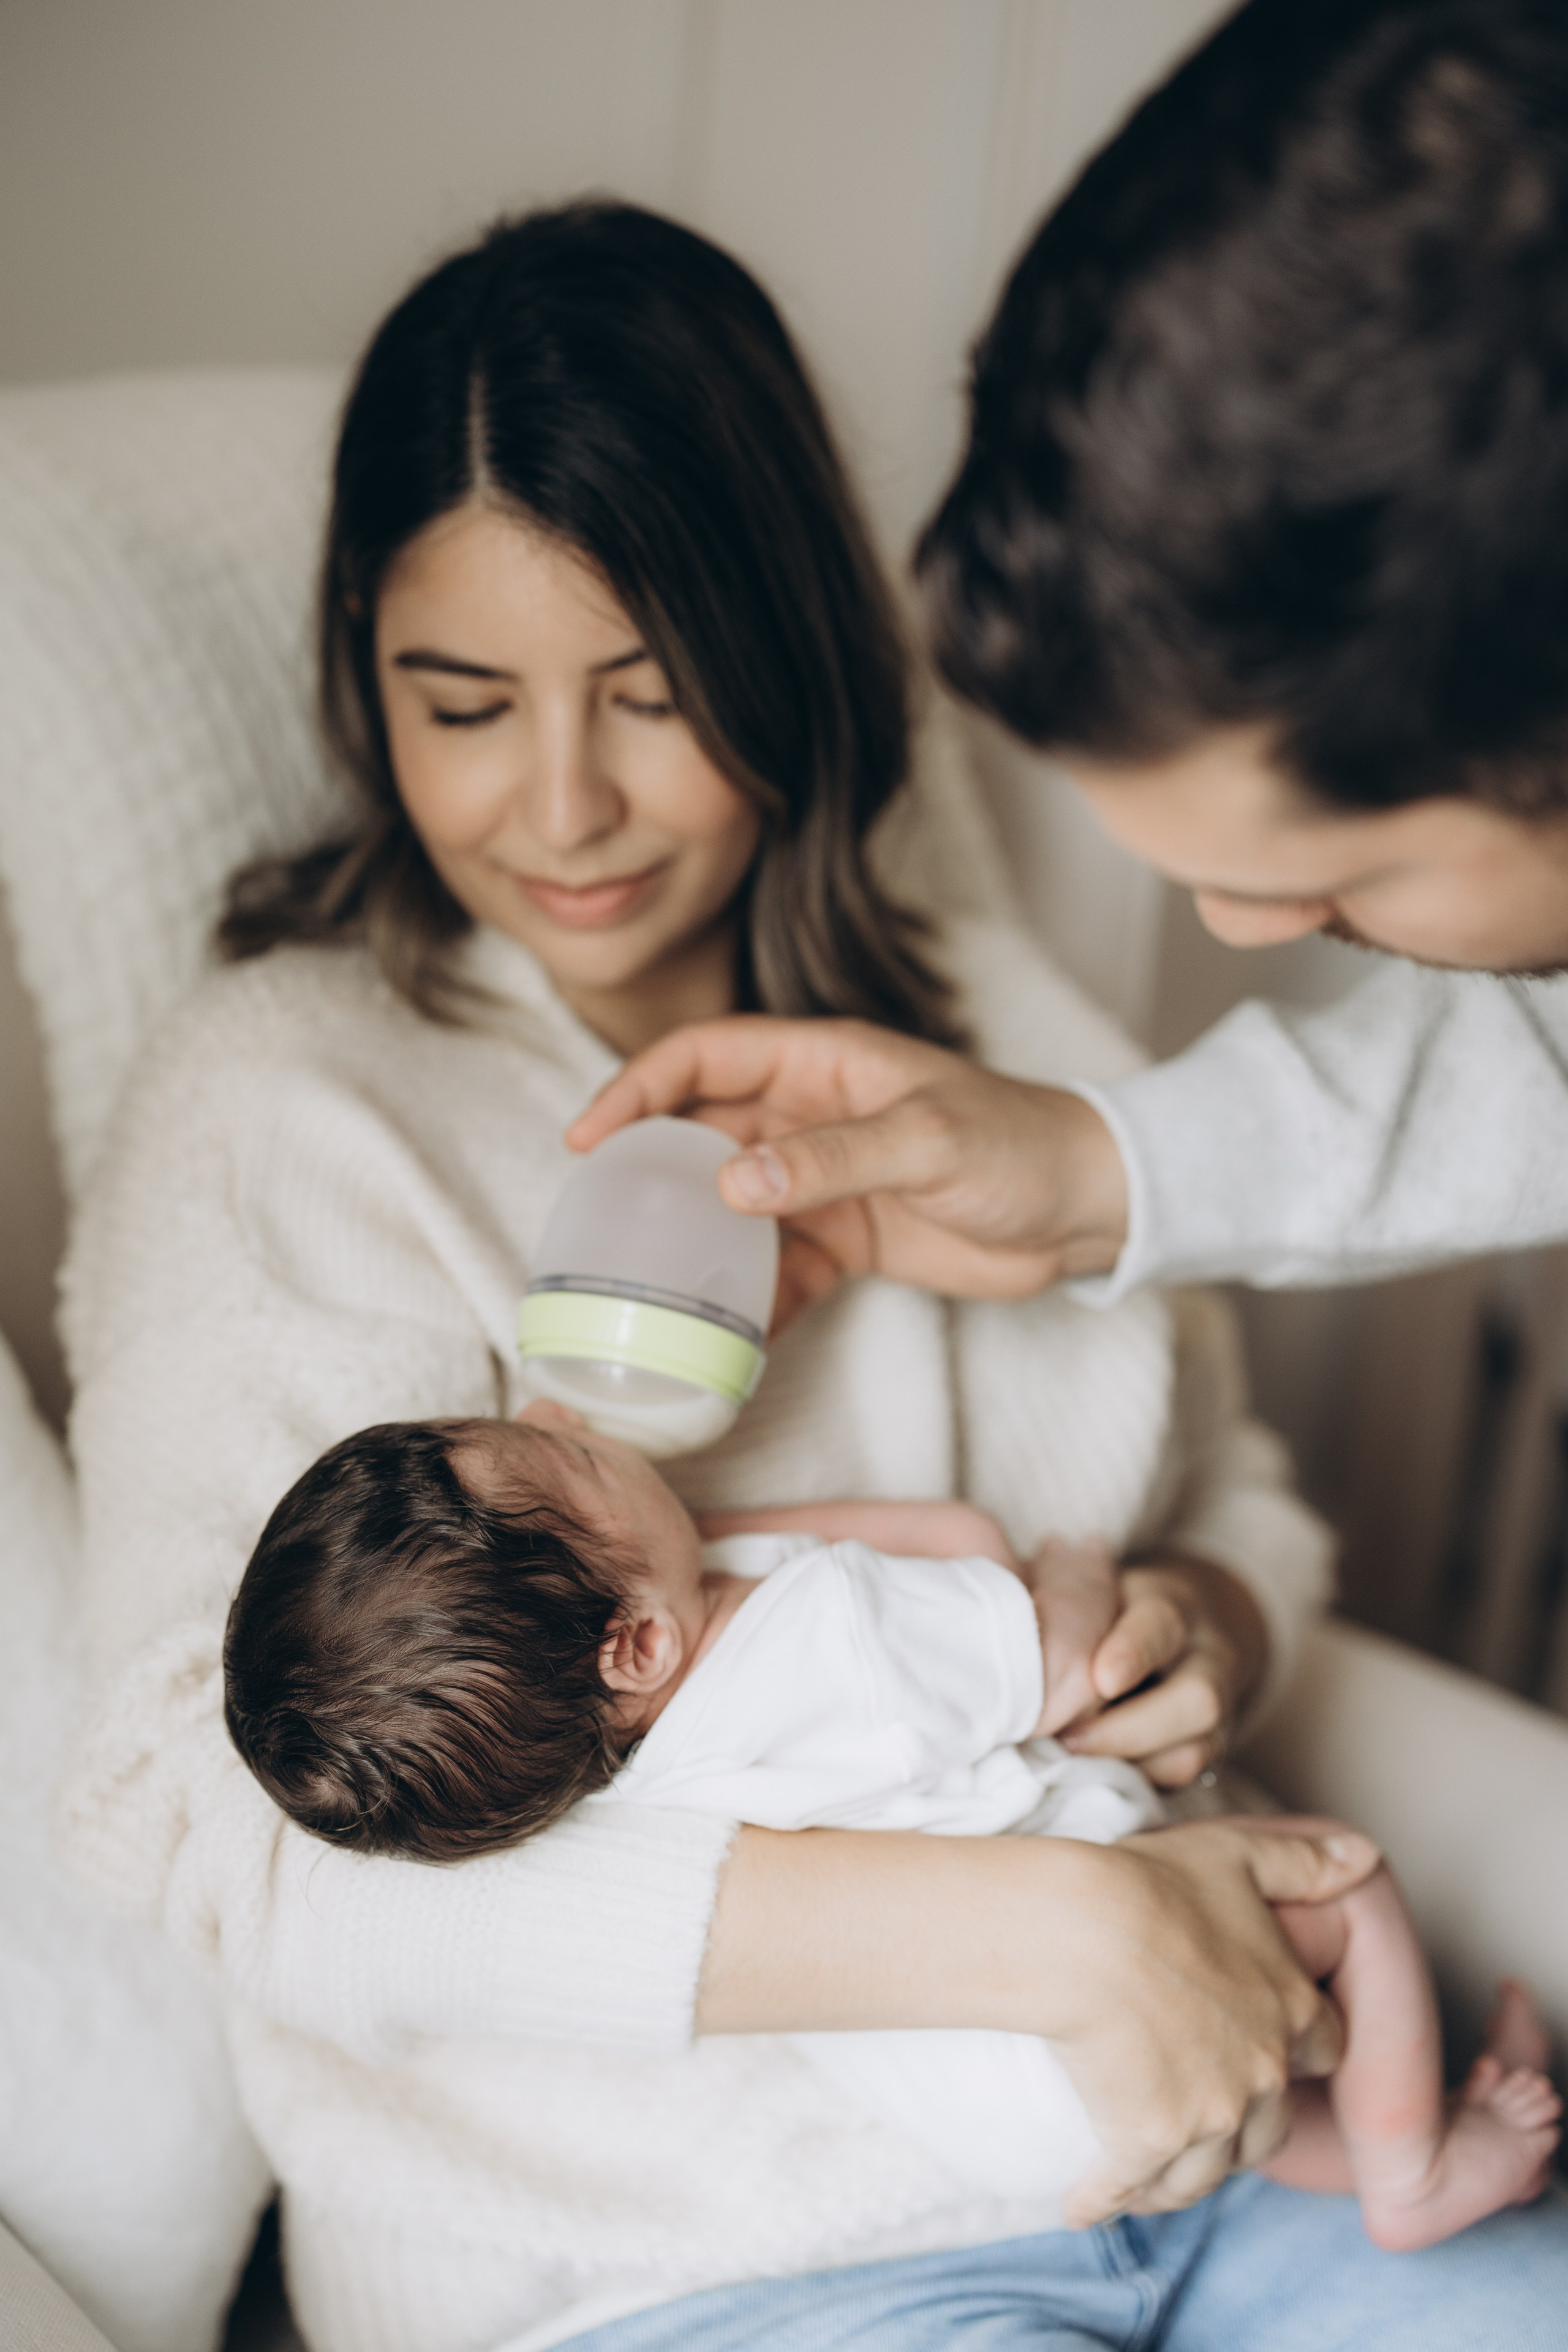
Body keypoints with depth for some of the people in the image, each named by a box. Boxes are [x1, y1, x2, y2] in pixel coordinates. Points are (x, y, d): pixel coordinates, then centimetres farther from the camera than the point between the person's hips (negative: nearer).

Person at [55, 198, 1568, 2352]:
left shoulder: (1000, 1027, 8)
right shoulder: (280, 1111, -9)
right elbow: (231, 1821, -20)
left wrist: (1198, 1627, -7)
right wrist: (1045, 1931, -23)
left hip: (1204, 2133, 6)